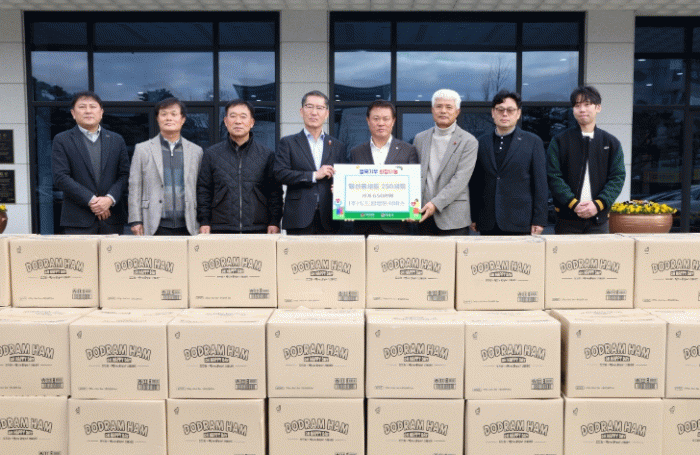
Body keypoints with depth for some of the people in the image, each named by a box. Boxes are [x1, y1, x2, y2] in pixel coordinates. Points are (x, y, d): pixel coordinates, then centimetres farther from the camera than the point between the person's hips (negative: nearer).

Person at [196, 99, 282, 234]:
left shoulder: (267, 155, 9)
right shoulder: (211, 154, 10)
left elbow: (275, 191, 7)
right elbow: (203, 191, 10)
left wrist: (274, 222, -2)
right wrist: (204, 222, 1)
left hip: (258, 229, 0)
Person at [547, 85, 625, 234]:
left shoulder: (611, 143, 11)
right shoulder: (560, 141, 6)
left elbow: (618, 177, 4)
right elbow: (553, 177, -3)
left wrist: (598, 204, -12)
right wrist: (574, 203, -15)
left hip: (598, 218, 1)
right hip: (567, 219, -1)